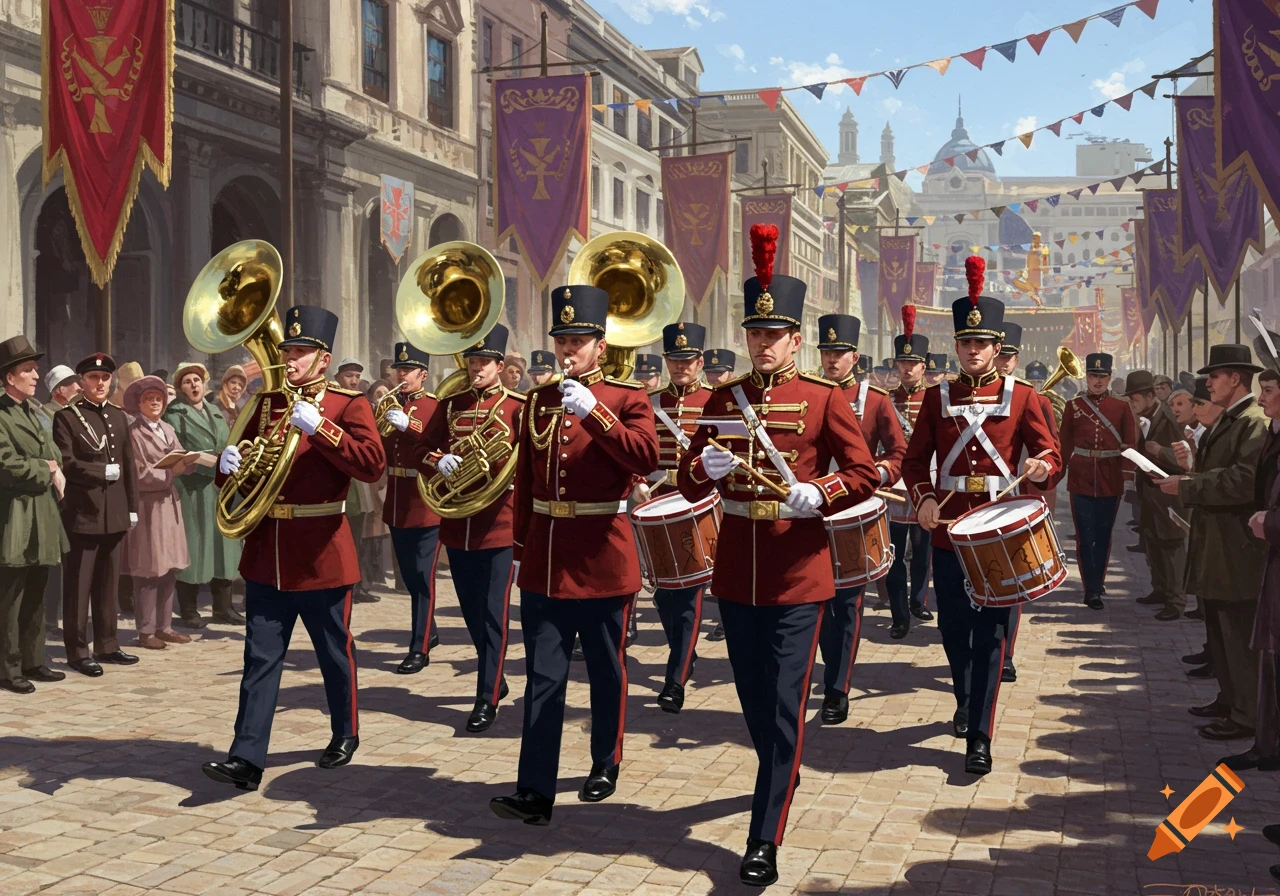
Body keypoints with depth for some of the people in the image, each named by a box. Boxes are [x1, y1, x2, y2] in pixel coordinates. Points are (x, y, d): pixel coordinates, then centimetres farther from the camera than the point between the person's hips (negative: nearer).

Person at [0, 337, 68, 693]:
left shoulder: (31, 413, 17)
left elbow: (52, 454, 17)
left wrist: (54, 471, -5)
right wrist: (48, 469, -9)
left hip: (42, 515, 9)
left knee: (35, 597, 14)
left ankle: (33, 662, 22)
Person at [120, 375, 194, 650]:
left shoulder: (168, 430, 15)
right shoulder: (132, 433, -6)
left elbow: (184, 464, 8)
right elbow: (141, 475, -12)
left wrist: (187, 461, -13)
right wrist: (171, 472, -17)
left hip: (169, 503, 7)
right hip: (146, 506, -7)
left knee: (169, 569, 9)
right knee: (148, 571, -4)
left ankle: (164, 627, 17)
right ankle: (146, 631, 2)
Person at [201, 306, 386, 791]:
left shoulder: (348, 405, -4)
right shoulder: (266, 403, 11)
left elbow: (373, 464, -19)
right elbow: (234, 477, 16)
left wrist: (318, 428, -26)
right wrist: (228, 462, -8)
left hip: (322, 556, -4)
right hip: (266, 554, 4)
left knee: (335, 652, 11)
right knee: (260, 657, 1)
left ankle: (346, 734, 31)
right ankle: (247, 759, 1)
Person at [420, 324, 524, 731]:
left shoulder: (518, 406, -2)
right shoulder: (450, 404, 9)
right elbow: (423, 449, 9)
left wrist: (508, 459, -23)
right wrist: (438, 461, -11)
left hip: (498, 523, -5)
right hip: (456, 524, 5)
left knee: (494, 613, -3)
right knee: (471, 612, 15)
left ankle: (487, 699, 1)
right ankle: (494, 677, 32)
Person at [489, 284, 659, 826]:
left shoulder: (627, 399, -3)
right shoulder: (539, 401, 9)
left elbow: (646, 459, -21)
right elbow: (526, 477, 14)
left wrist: (592, 412, -29)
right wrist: (521, 546, 14)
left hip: (603, 558, -3)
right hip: (544, 561, 3)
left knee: (606, 671, 11)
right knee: (543, 678, 0)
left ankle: (606, 765, 30)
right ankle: (535, 792, 1)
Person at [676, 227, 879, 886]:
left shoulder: (824, 399, -3)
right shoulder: (724, 399, 7)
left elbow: (865, 474, -4)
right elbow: (689, 483, 8)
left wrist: (815, 495, -21)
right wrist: (707, 467, -15)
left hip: (798, 573, -4)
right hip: (737, 570, 4)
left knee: (784, 707, -4)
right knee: (753, 700, 16)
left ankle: (765, 842, 0)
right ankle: (781, 776, 42)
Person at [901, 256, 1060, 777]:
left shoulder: (1021, 397, 1)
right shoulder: (937, 398, 5)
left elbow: (1051, 455, 0)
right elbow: (915, 460, 6)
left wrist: (1042, 467, -23)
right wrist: (923, 499, -12)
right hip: (948, 531, 2)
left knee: (990, 634, -2)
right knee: (953, 628, 13)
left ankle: (979, 738, 3)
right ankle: (966, 700, 39)